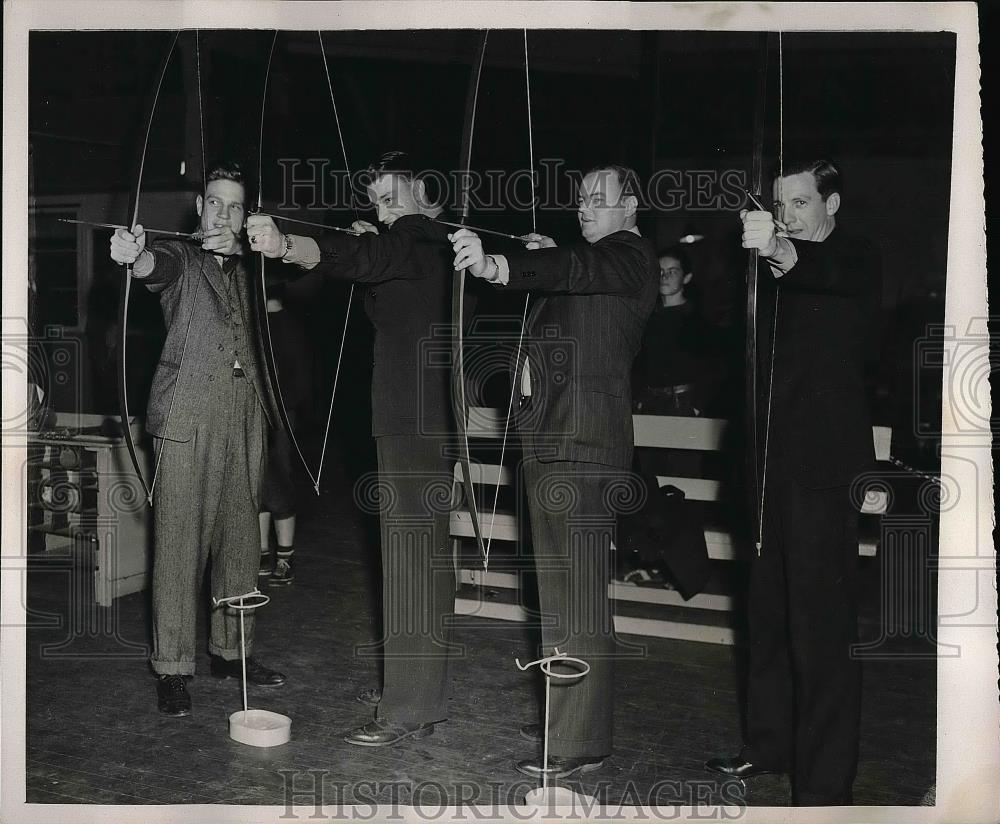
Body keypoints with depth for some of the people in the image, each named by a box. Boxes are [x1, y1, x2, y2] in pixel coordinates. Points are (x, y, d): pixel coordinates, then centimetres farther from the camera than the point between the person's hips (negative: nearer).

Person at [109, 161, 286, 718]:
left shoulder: (246, 269, 21)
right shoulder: (181, 259, 3)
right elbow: (156, 266, -18)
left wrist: (237, 247, -1)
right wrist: (133, 255, -39)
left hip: (245, 419, 5)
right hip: (188, 420, -5)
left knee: (241, 540, 9)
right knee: (180, 542, -5)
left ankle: (231, 651, 21)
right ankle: (173, 669, 1)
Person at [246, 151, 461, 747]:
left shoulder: (414, 236, -12)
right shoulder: (442, 242, 17)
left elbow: (353, 256, -33)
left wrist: (285, 246, -47)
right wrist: (376, 248, 16)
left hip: (412, 422, -10)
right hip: (438, 418, 10)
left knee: (410, 558, -9)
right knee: (430, 554, 16)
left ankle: (408, 711, -5)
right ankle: (428, 692, 28)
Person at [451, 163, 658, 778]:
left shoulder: (631, 255, -7)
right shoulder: (592, 259, 23)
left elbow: (578, 270, -27)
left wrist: (497, 265, -42)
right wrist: (548, 260, 5)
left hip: (586, 446, -10)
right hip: (548, 439, 10)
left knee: (580, 594, -8)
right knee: (557, 588, 15)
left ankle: (582, 741, -2)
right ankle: (565, 712, 26)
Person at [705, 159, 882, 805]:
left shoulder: (855, 260, -3)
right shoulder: (774, 269, 18)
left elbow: (842, 280, -28)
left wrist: (784, 252, -46)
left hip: (823, 465, -7)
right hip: (774, 460, 7)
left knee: (822, 619, -8)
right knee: (770, 608, 14)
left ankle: (826, 782, -3)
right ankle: (770, 743, 27)